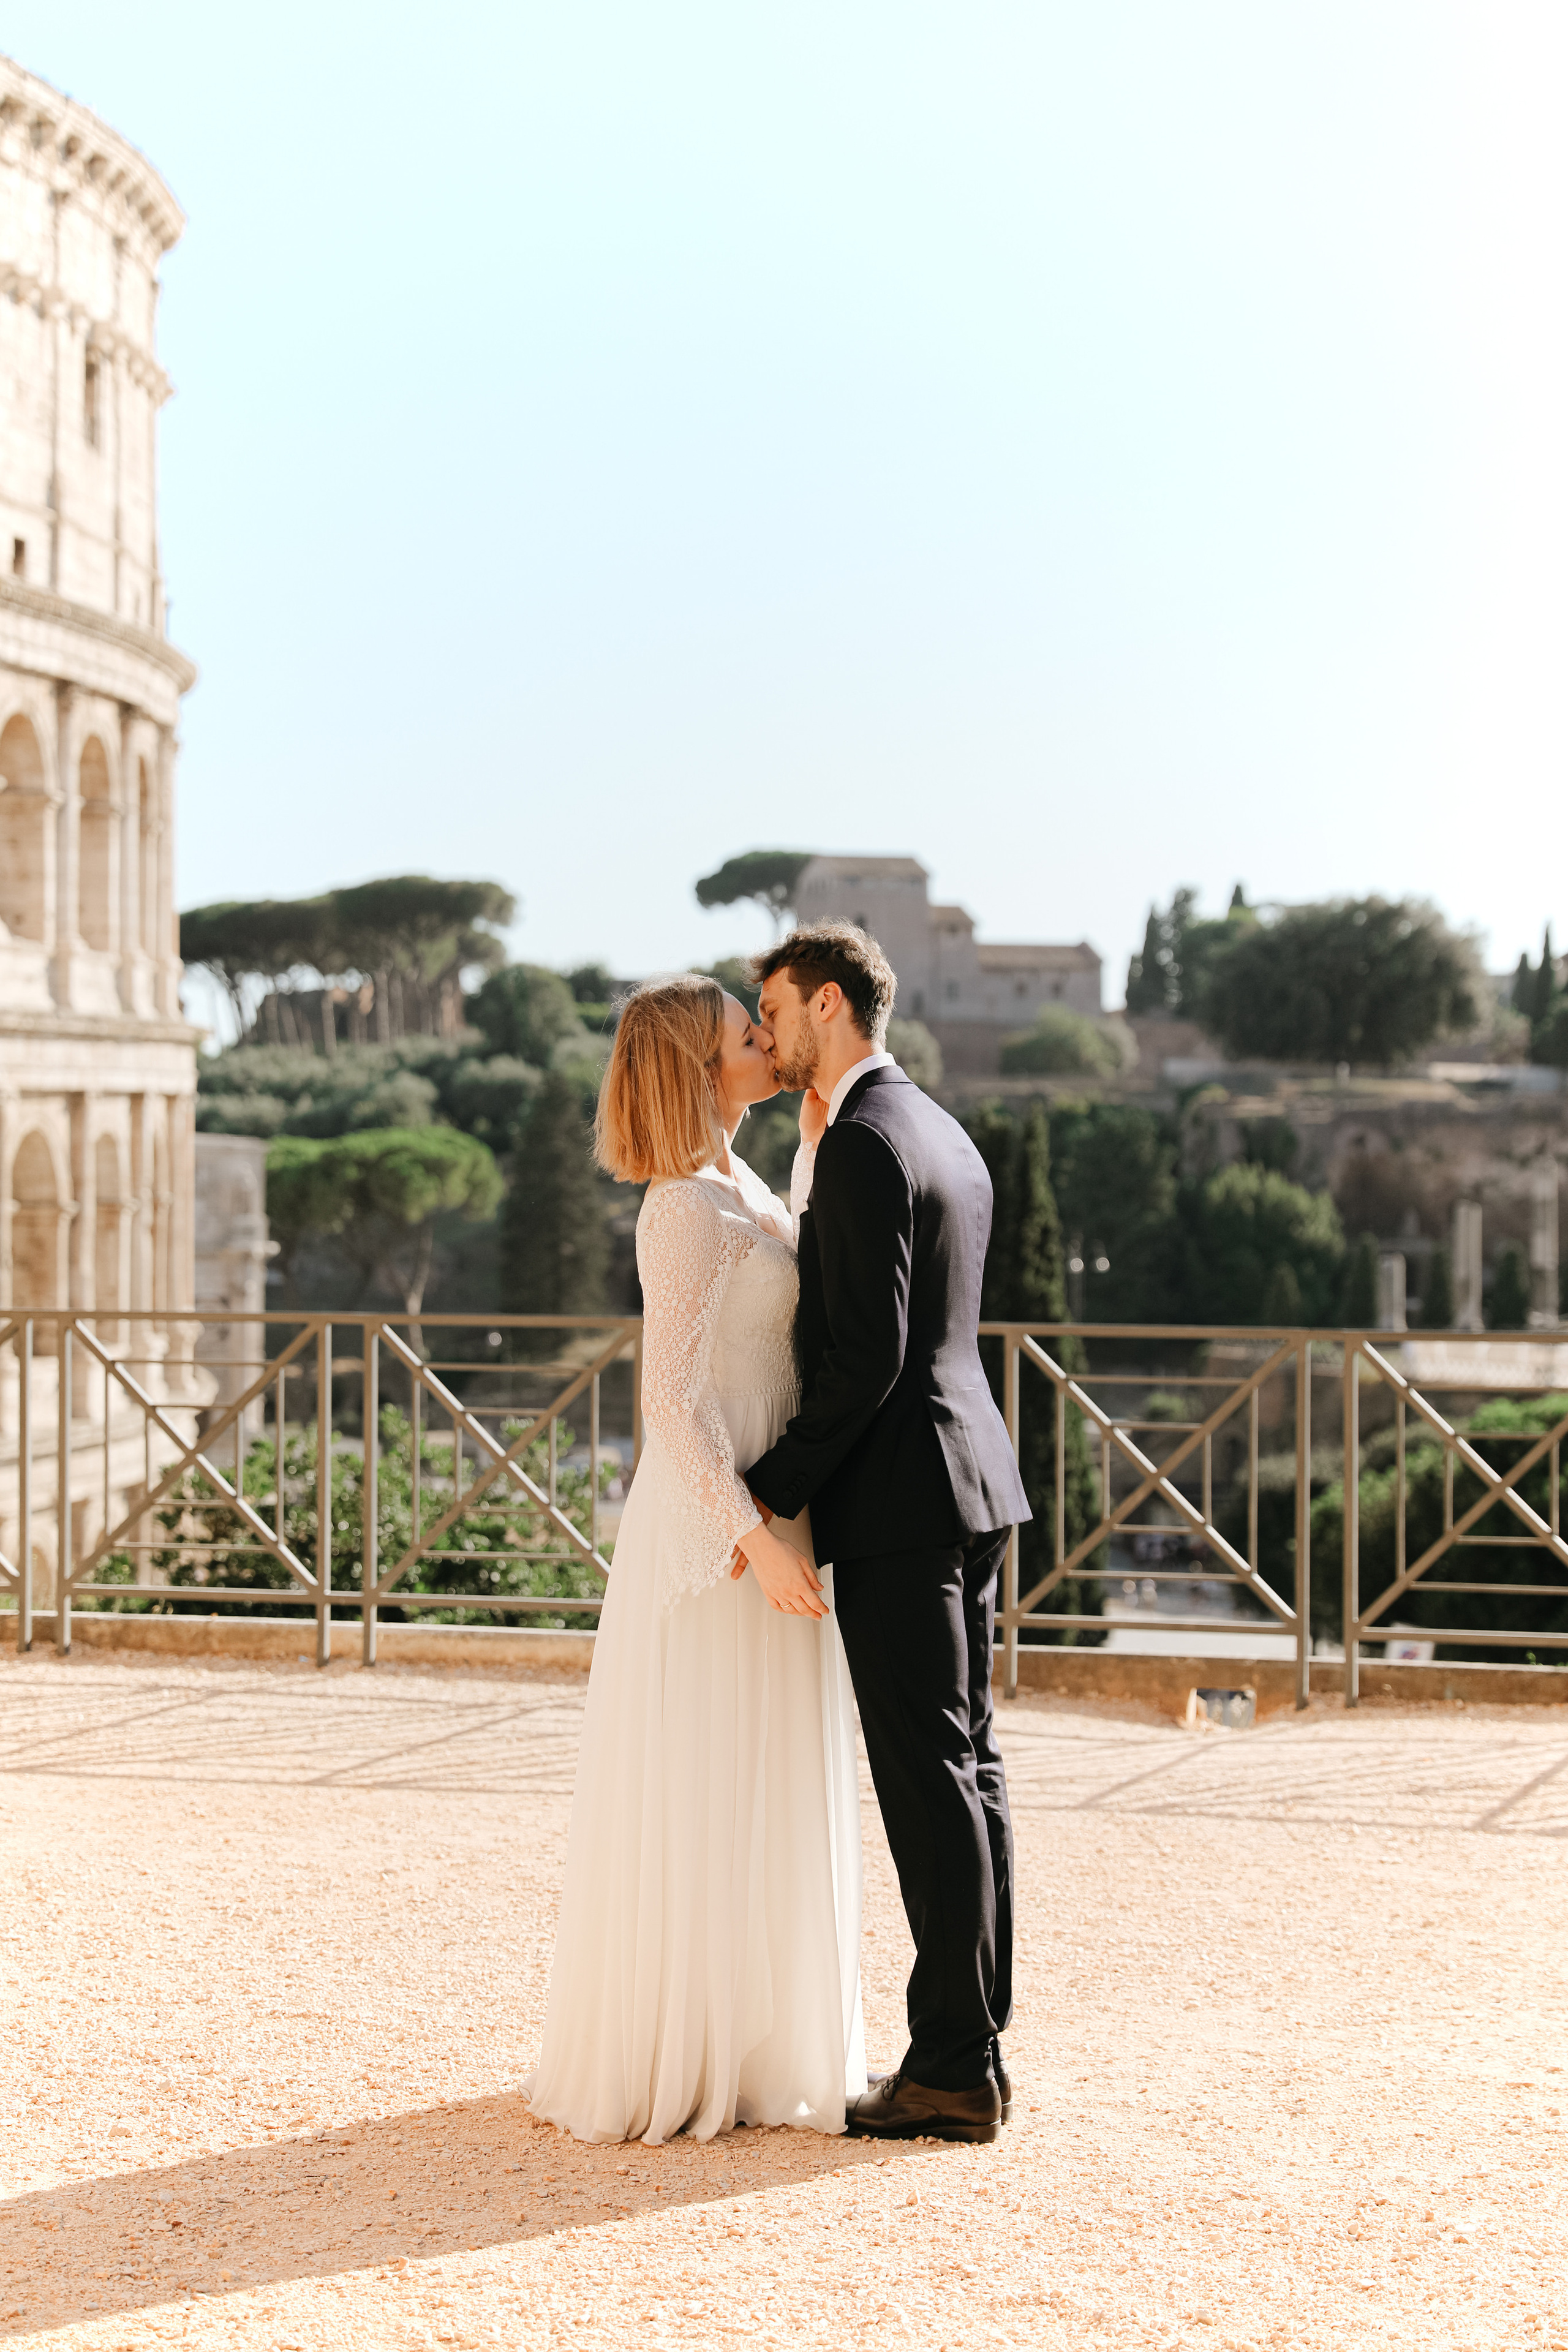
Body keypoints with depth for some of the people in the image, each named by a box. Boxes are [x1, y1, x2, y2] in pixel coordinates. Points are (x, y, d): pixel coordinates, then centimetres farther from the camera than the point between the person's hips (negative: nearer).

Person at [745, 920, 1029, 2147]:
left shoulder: (862, 1143, -15)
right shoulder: (946, 1135, 16)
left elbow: (869, 1357, -19)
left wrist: (771, 1490, -15)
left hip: (897, 1499, -10)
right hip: (966, 1489, 10)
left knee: (930, 1777, -6)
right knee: (968, 1764, 12)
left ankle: (955, 2069, -1)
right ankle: (976, 2047, 18)